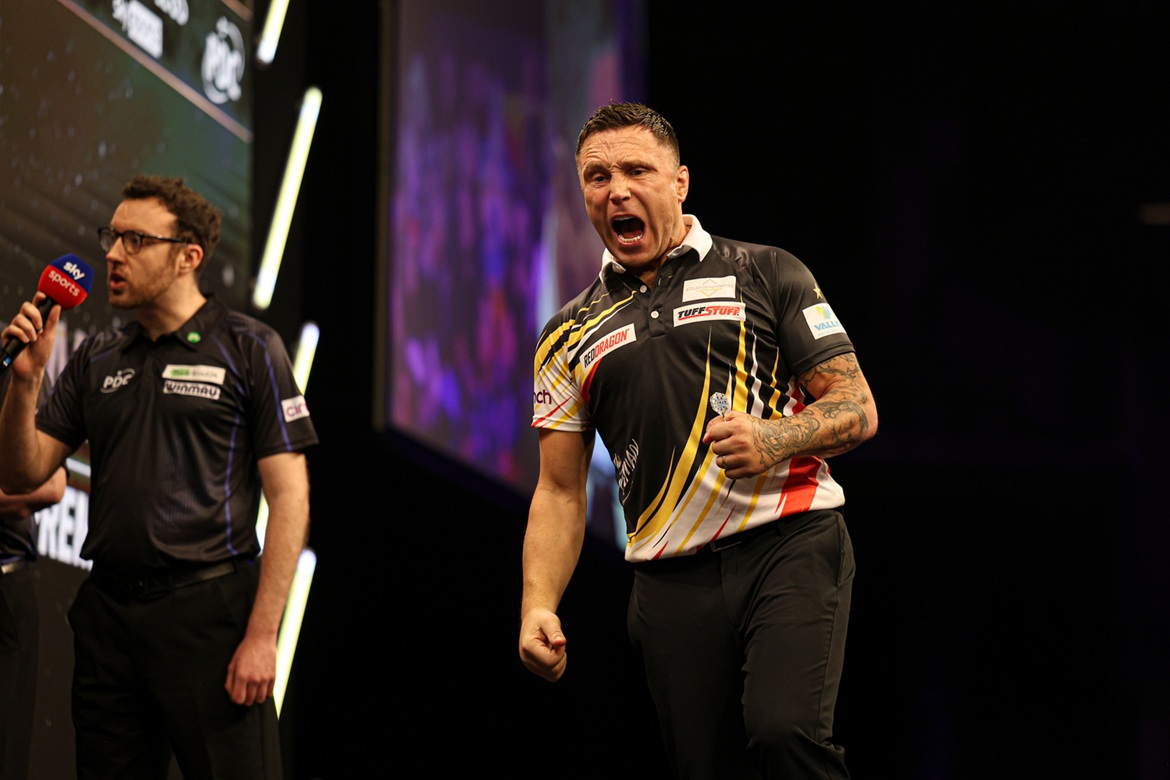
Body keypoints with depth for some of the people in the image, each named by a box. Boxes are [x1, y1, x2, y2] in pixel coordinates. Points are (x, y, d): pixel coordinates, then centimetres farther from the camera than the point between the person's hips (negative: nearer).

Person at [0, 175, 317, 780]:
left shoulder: (248, 350, -1)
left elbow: (288, 497, -6)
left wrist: (262, 635, -14)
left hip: (208, 612, -5)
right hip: (107, 612, 5)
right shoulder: (96, 360, 14)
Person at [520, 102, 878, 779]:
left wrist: (772, 439, -16)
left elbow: (857, 409, 4)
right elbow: (561, 492, 15)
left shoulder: (766, 275, 8)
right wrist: (538, 609, 0)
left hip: (791, 546, -3)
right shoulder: (571, 336, 17)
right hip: (672, 583, 4)